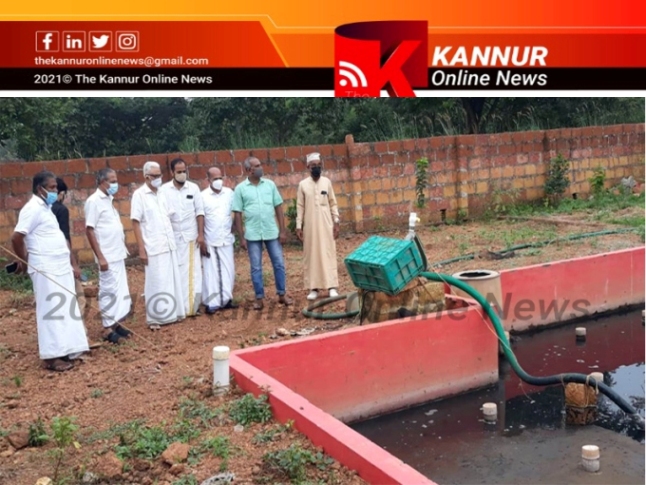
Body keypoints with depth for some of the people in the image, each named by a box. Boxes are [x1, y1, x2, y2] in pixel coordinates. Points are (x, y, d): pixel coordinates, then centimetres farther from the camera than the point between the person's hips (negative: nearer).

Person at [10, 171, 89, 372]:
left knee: (65, 309, 12)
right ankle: (52, 356, 2)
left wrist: (70, 263, 16)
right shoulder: (33, 209, -14)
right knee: (51, 311, -4)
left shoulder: (45, 208, 16)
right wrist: (24, 261, -6)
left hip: (60, 268, 9)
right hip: (46, 270, -9)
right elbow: (17, 237, -21)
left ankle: (66, 350, 21)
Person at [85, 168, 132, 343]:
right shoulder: (94, 201, -13)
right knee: (109, 292, -2)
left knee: (120, 291, 12)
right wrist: (100, 257, -19)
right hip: (107, 257, -8)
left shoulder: (108, 199, 13)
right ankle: (108, 329, 6)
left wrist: (122, 250, 16)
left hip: (118, 255, 9)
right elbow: (89, 230, -16)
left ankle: (115, 323, 22)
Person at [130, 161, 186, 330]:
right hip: (153, 248, -6)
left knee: (172, 280, 11)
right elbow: (135, 223, -9)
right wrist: (141, 249, -13)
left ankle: (173, 313, 23)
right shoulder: (139, 195, -7)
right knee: (156, 283, 0)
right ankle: (154, 318, 10)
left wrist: (172, 240, 9)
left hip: (169, 245, 6)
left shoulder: (162, 194, 10)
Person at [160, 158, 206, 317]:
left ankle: (191, 307, 7)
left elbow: (200, 212, 2)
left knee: (192, 272, 0)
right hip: (172, 237, 0)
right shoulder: (164, 190, -2)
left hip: (191, 237, 1)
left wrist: (201, 235, -4)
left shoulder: (194, 188, 1)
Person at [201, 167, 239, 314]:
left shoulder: (229, 193, 3)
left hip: (226, 239, 3)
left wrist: (233, 228, 0)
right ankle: (211, 303, 5)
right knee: (211, 272, 0)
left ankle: (226, 299, 19)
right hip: (210, 241, -3)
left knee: (228, 270, 8)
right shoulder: (203, 196, -6)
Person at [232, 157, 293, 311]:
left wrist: (282, 230, 0)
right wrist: (241, 237, -4)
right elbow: (237, 214, -1)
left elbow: (278, 208, 5)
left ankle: (282, 294, 19)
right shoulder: (240, 188, -2)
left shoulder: (270, 184, 4)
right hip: (252, 234, -2)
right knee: (256, 268, 5)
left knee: (279, 264, 6)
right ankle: (259, 298, 15)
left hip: (272, 232, 2)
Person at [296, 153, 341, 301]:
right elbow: (300, 207, 1)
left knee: (328, 254, 0)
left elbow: (333, 203, 6)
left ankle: (331, 287, 3)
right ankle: (313, 288, 8)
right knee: (311, 255, 2)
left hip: (326, 224, 0)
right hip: (310, 226, 0)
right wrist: (299, 226, -3)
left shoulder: (327, 182, 2)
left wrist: (336, 222, 0)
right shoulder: (303, 185, 0)